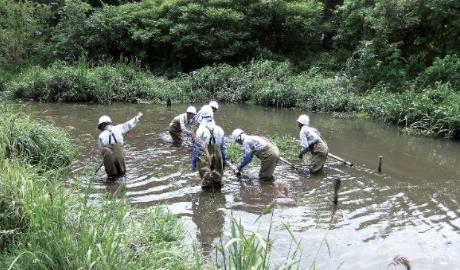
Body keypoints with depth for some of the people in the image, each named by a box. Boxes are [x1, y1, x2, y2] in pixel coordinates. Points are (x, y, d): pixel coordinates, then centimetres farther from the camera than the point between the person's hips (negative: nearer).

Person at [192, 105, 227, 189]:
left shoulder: (200, 130, -10)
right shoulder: (219, 130, 0)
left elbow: (196, 148, -8)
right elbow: (223, 147, 4)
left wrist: (193, 162, 0)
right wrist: (224, 160, 14)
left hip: (204, 159, -3)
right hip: (217, 158, 3)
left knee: (205, 175, 7)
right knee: (217, 174, 17)